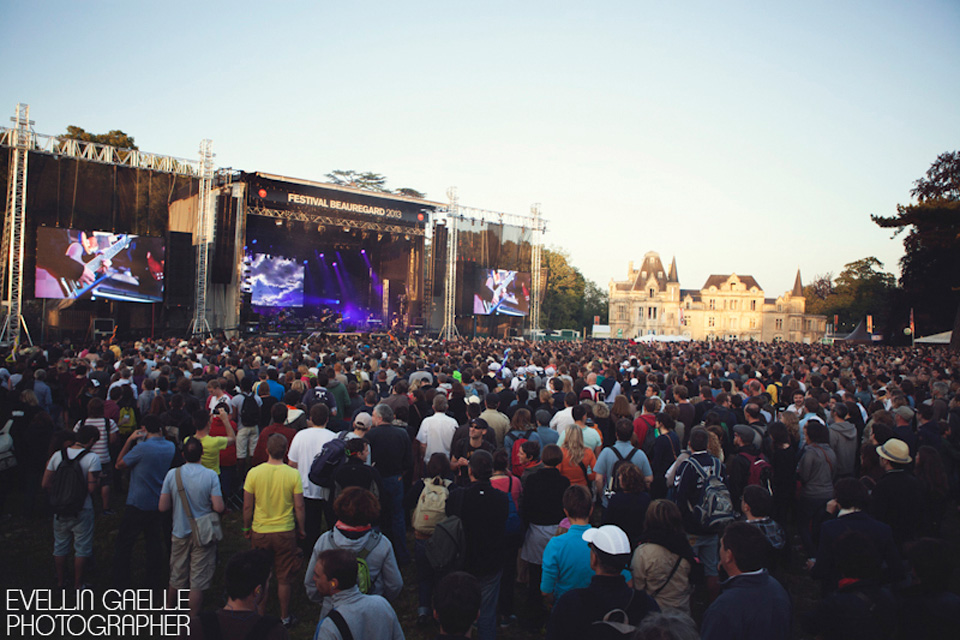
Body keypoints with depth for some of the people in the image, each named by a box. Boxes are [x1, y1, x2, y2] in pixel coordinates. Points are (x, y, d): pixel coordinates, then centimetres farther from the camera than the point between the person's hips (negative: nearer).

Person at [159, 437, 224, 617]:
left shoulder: (172, 474, -9)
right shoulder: (210, 475, -15)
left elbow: (163, 506, -6)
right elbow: (219, 507, -17)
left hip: (180, 533, 3)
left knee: (176, 578, 21)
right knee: (198, 581, 7)